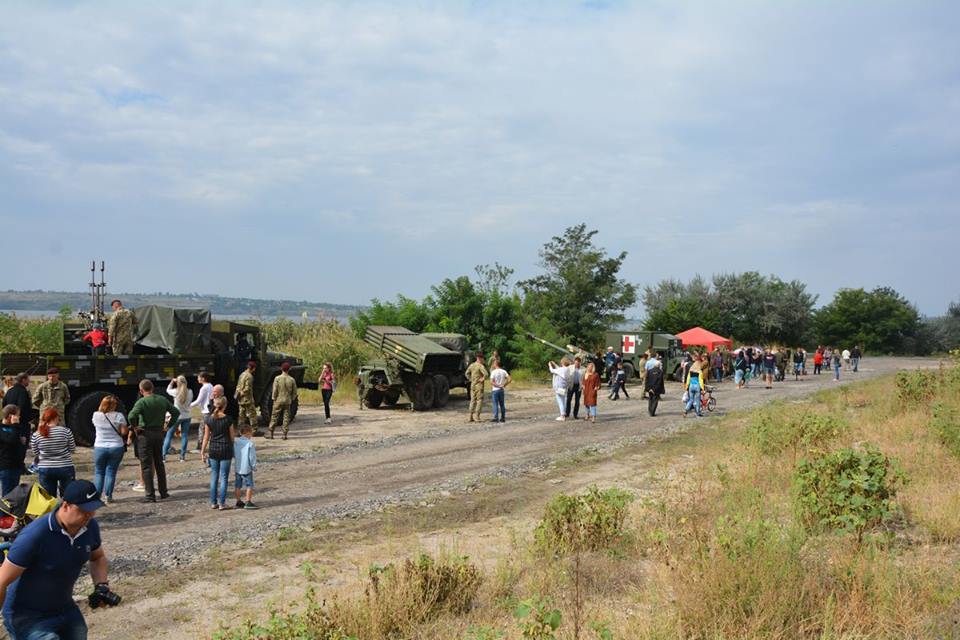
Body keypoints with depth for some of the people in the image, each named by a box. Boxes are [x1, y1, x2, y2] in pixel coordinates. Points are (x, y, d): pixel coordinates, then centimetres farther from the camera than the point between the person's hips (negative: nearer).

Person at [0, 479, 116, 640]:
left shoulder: (90, 526, -9)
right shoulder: (34, 535, -28)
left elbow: (98, 557, 12)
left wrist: (101, 585, -4)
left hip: (66, 609, 7)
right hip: (28, 617, -7)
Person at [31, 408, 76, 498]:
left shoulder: (36, 435, -6)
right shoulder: (66, 431, -11)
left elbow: (36, 453, 5)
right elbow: (72, 449, -1)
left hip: (45, 470, 2)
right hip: (65, 468, -2)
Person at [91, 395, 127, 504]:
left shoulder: (96, 415, -4)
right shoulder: (118, 416, -11)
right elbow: (124, 432, -9)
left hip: (99, 448, 1)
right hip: (116, 447, -1)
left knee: (98, 472, 15)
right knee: (110, 472, 6)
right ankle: (108, 496, 5)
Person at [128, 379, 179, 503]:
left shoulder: (141, 402, -14)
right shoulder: (162, 400, 4)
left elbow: (131, 416, -29)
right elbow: (176, 412, 10)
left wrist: (135, 427, -12)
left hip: (145, 434, -5)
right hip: (159, 433, 5)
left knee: (147, 466, 1)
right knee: (159, 464, 17)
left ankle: (150, 495, 0)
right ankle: (163, 492, 21)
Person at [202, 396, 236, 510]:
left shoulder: (208, 419, -3)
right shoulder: (228, 419, -10)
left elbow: (206, 437, 1)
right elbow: (232, 436, -2)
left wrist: (203, 451, 7)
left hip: (213, 449, 3)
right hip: (225, 449, -3)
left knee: (214, 476, 13)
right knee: (224, 477, 4)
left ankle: (213, 502, 15)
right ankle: (222, 503, 6)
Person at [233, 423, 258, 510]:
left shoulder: (235, 442, 0)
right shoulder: (250, 443, -15)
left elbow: (233, 454, 8)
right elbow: (252, 457, -13)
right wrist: (254, 467, -1)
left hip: (237, 468, 6)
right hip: (247, 469, -6)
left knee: (238, 486, 14)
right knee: (249, 485, 5)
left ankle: (238, 502, 21)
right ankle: (248, 502, 3)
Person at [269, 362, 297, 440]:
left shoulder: (277, 378, -8)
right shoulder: (292, 380, -2)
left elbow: (275, 391, -8)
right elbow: (294, 392, 3)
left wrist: (274, 399, 2)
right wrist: (292, 400, 15)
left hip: (278, 401, -1)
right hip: (288, 401, 2)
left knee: (274, 417, 6)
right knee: (286, 417, 6)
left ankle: (271, 434, 7)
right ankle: (285, 434, 6)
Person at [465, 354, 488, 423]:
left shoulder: (472, 365, 7)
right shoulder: (481, 366, -17)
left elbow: (466, 373, 16)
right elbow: (486, 374, -30)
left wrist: (471, 380, 13)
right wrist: (483, 379, -14)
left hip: (473, 385, 7)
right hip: (479, 386, -7)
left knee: (473, 400, 12)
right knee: (479, 401, -3)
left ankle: (471, 417, 13)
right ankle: (477, 417, -10)